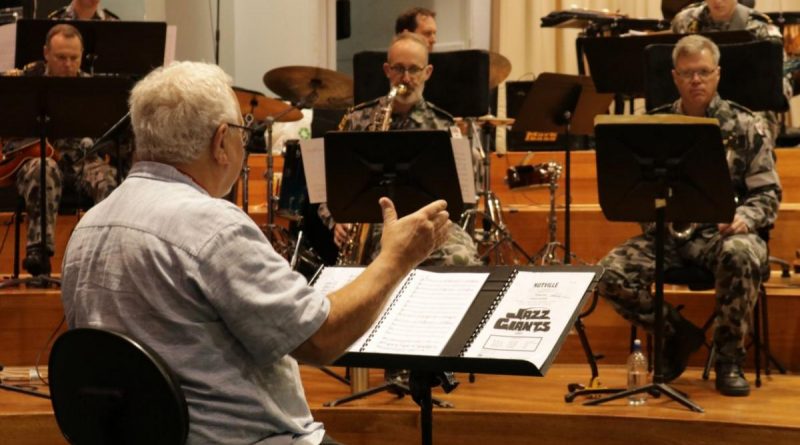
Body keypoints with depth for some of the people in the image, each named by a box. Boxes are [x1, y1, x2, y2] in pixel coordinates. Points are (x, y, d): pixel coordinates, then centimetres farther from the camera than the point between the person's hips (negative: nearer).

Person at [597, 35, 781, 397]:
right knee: (610, 272, -23)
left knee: (740, 255, -39)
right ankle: (678, 333, 3)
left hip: (723, 233, -2)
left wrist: (744, 217, -20)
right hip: (668, 233, 3)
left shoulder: (745, 125, 3)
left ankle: (729, 357, -16)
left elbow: (768, 194, 1)